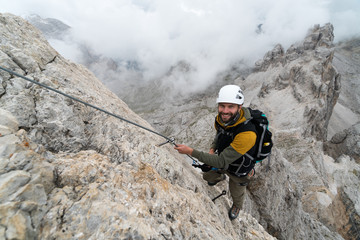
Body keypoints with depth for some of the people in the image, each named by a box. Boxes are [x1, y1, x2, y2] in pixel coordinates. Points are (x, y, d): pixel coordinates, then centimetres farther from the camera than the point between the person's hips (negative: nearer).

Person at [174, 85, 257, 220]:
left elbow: (222, 162, -40)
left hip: (239, 171, -4)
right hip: (223, 159, 5)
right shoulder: (220, 119, -22)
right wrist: (212, 149, -14)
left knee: (236, 194, 26)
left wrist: (191, 152, -41)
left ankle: (237, 207, 64)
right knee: (207, 176, 27)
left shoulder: (247, 134, -45)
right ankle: (220, 177, 63)